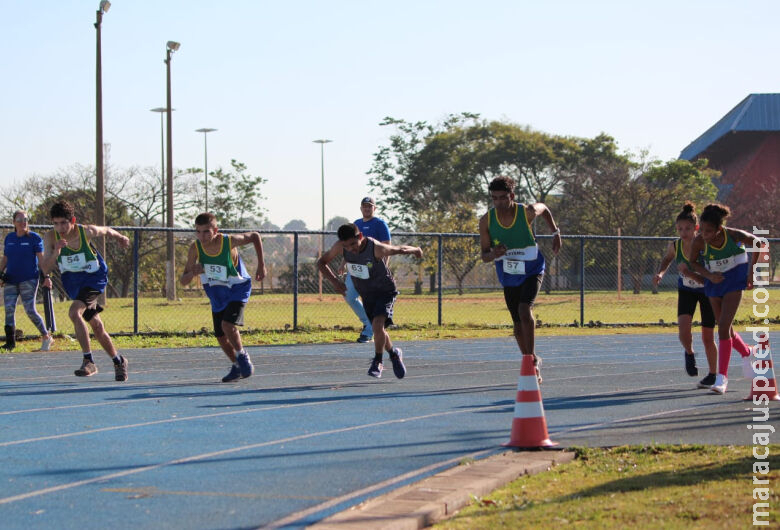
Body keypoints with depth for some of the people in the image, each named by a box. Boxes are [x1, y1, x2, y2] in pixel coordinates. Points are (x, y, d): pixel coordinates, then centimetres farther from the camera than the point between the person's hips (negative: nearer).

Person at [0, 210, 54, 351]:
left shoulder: (34, 238, -2)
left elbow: (41, 259, -6)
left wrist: (46, 276, -15)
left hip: (28, 280, -5)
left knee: (30, 311, -9)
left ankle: (46, 337, 5)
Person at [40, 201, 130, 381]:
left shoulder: (86, 231, -19)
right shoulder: (51, 238, -14)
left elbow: (106, 231, 3)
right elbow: (45, 268, -19)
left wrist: (120, 238, 24)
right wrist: (56, 252, -38)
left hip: (93, 279, -4)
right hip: (72, 284, 4)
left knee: (74, 312, -29)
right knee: (97, 327, 12)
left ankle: (89, 361, -27)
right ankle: (118, 361, 33)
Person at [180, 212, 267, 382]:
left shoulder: (230, 241, -25)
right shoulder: (195, 248, -18)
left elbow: (255, 236, -6)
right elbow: (183, 281, -14)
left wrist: (261, 265, -6)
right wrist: (193, 273, -38)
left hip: (237, 290, -4)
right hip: (217, 296, 4)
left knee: (228, 324, -26)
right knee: (221, 337, 9)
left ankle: (243, 357, -4)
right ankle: (237, 367, 32)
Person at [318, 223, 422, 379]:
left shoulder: (376, 248, -32)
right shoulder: (340, 247, -20)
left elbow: (400, 249, -12)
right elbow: (321, 262, -5)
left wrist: (416, 250, 7)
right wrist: (334, 281, -21)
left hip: (385, 291, -5)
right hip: (366, 294, 5)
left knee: (378, 325, -25)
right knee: (379, 331, 14)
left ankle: (377, 362, -7)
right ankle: (394, 354, 42)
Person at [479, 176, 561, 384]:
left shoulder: (528, 212, -19)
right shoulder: (486, 221, -14)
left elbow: (544, 208, 7)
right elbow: (484, 256, -9)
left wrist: (555, 233, 9)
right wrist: (494, 254, -32)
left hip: (531, 271, -3)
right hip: (508, 276, 3)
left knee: (525, 310, -25)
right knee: (517, 322, 9)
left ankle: (532, 358, -14)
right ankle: (531, 362, 25)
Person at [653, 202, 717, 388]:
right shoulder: (674, 246, -17)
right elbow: (667, 259, 8)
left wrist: (688, 273, -41)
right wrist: (660, 273, -10)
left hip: (707, 291, -2)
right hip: (686, 290, 2)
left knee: (707, 336, 1)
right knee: (683, 326, -21)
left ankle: (713, 374, 22)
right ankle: (689, 353, 11)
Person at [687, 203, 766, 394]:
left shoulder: (734, 235, -24)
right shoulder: (699, 241, -21)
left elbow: (757, 243, -4)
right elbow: (693, 263, -2)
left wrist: (751, 271, -3)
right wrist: (708, 275, -20)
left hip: (734, 283, -3)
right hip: (715, 283, 3)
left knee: (724, 327, -16)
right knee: (726, 329, 14)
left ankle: (722, 377, -12)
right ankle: (746, 354, 45)